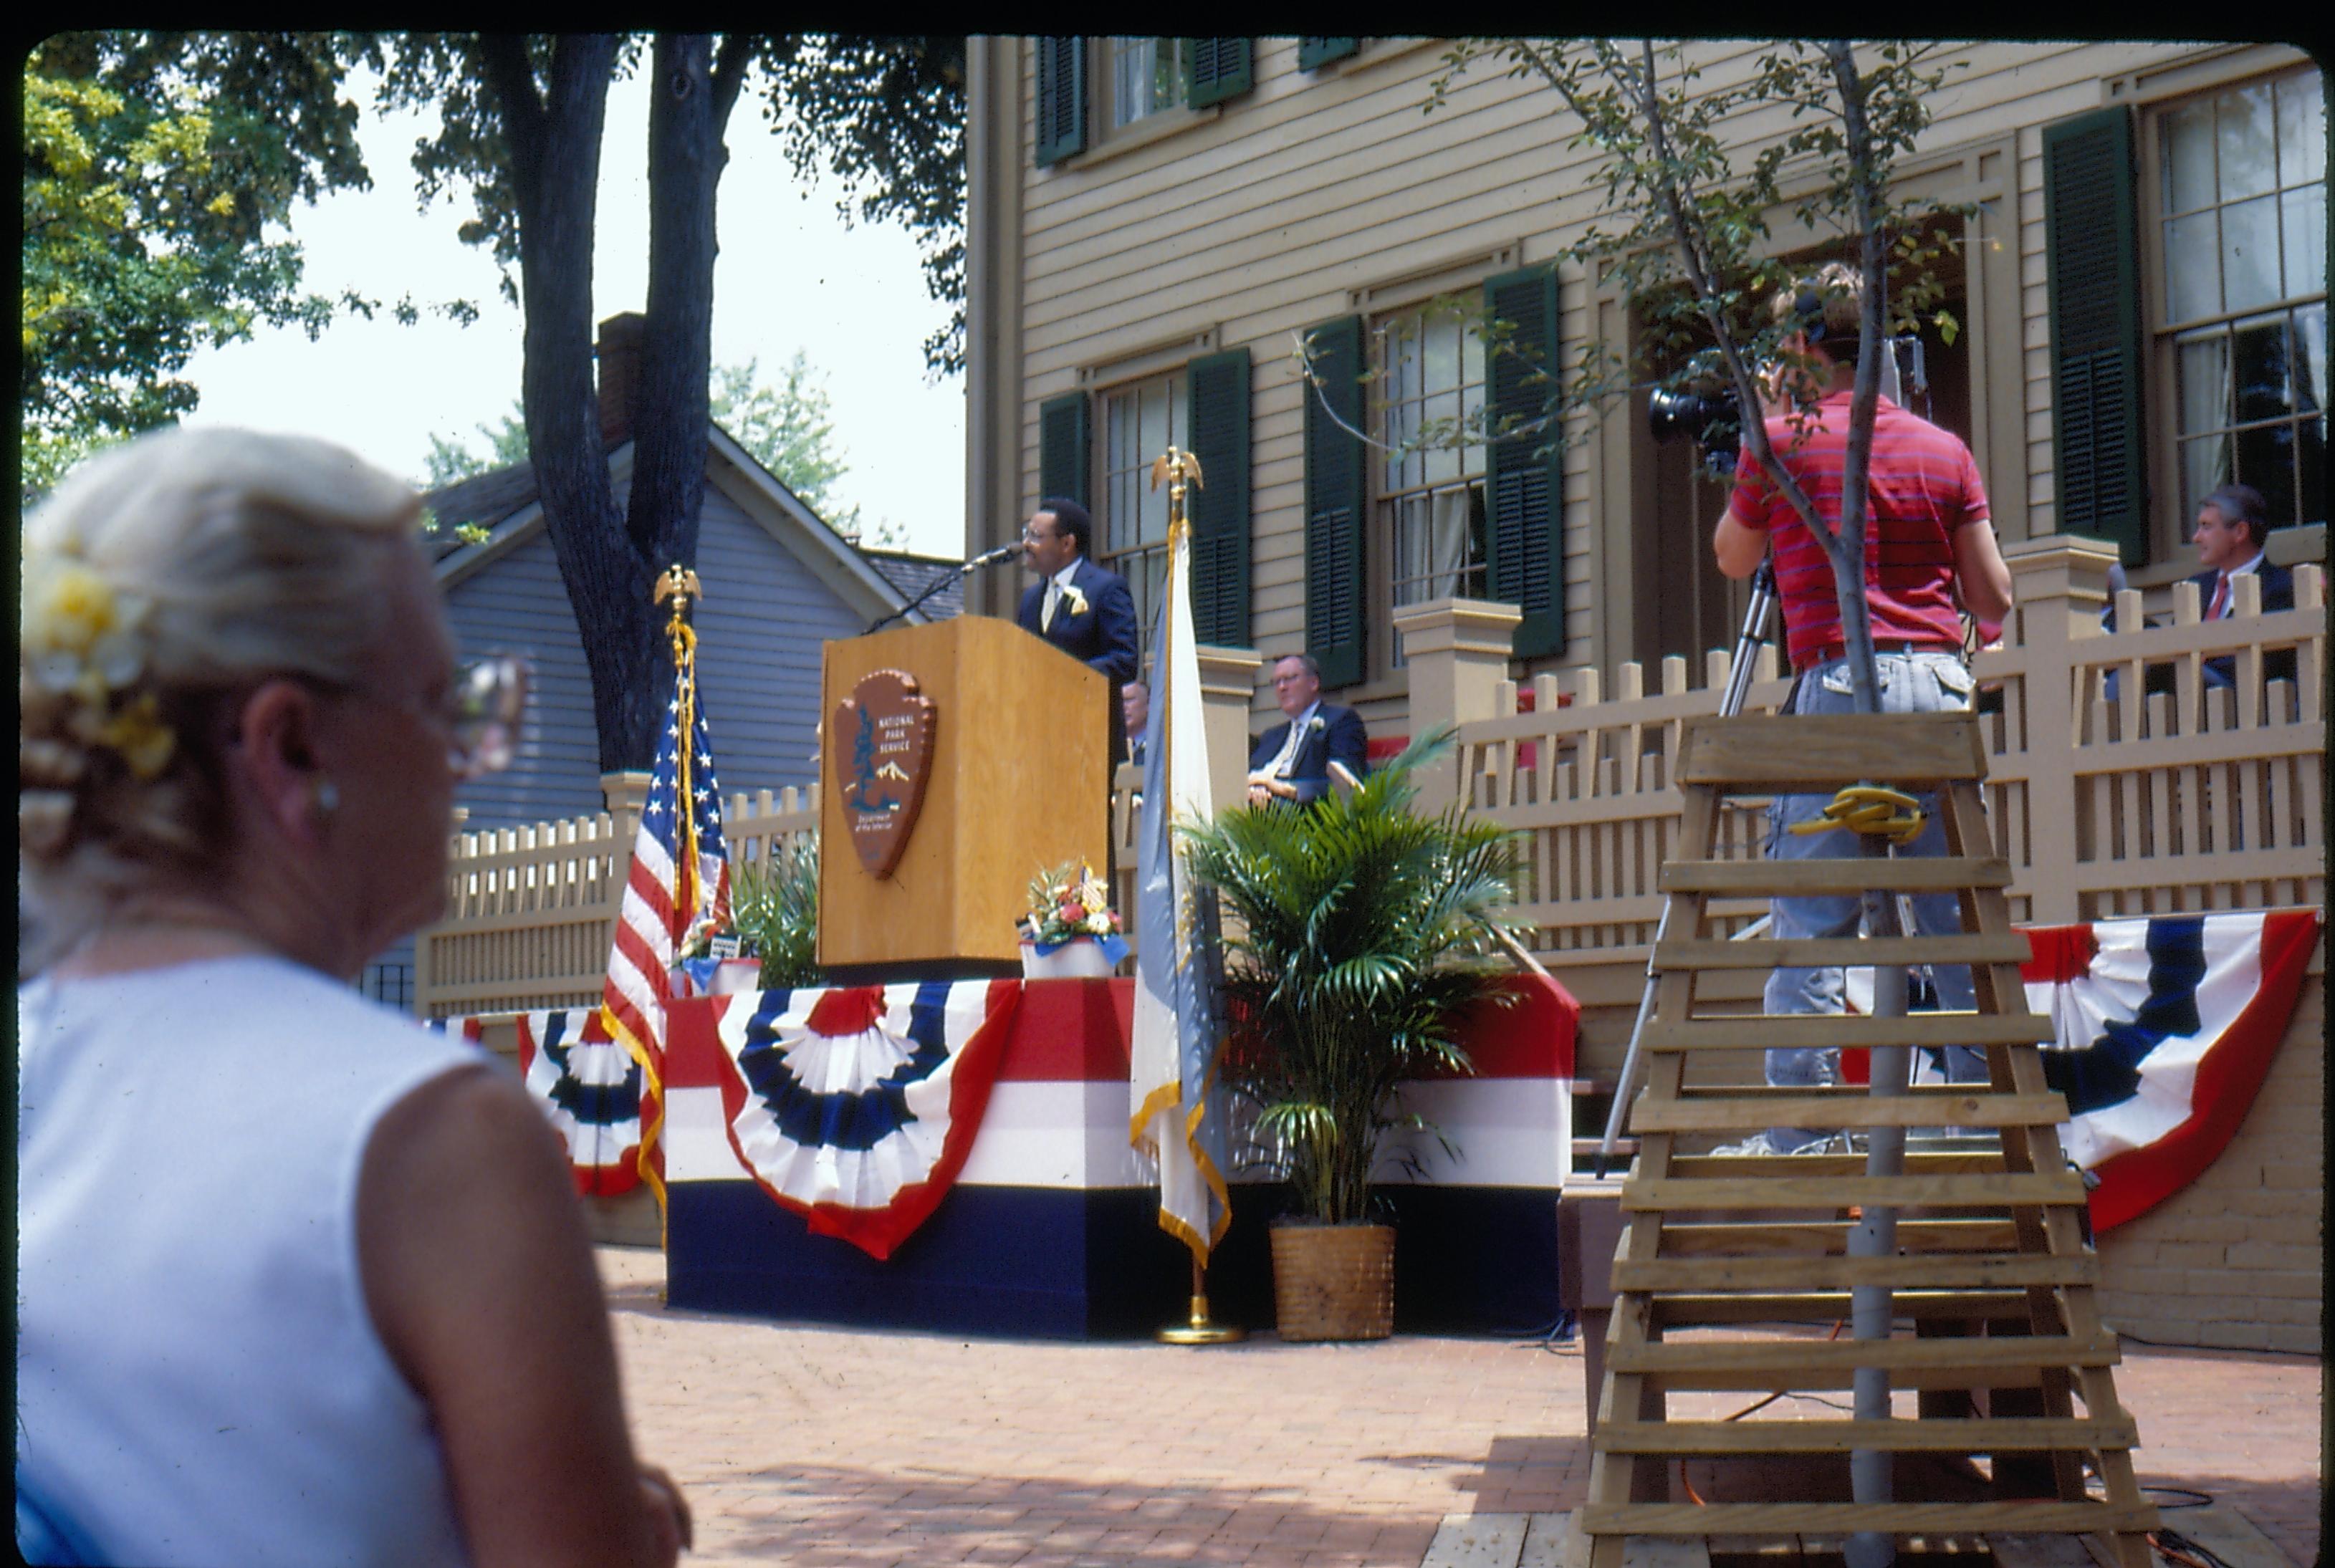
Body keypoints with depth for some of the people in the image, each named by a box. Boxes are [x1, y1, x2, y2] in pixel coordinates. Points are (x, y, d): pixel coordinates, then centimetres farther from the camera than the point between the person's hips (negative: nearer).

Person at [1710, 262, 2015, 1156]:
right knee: (1957, 916, 7)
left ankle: (1797, 1132, -5)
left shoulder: (1782, 441, 2)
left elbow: (1732, 560, 17)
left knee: (1810, 923, -3)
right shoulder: (1945, 451, 12)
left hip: (1838, 686, -4)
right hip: (1939, 681, 4)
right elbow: (1995, 599, 11)